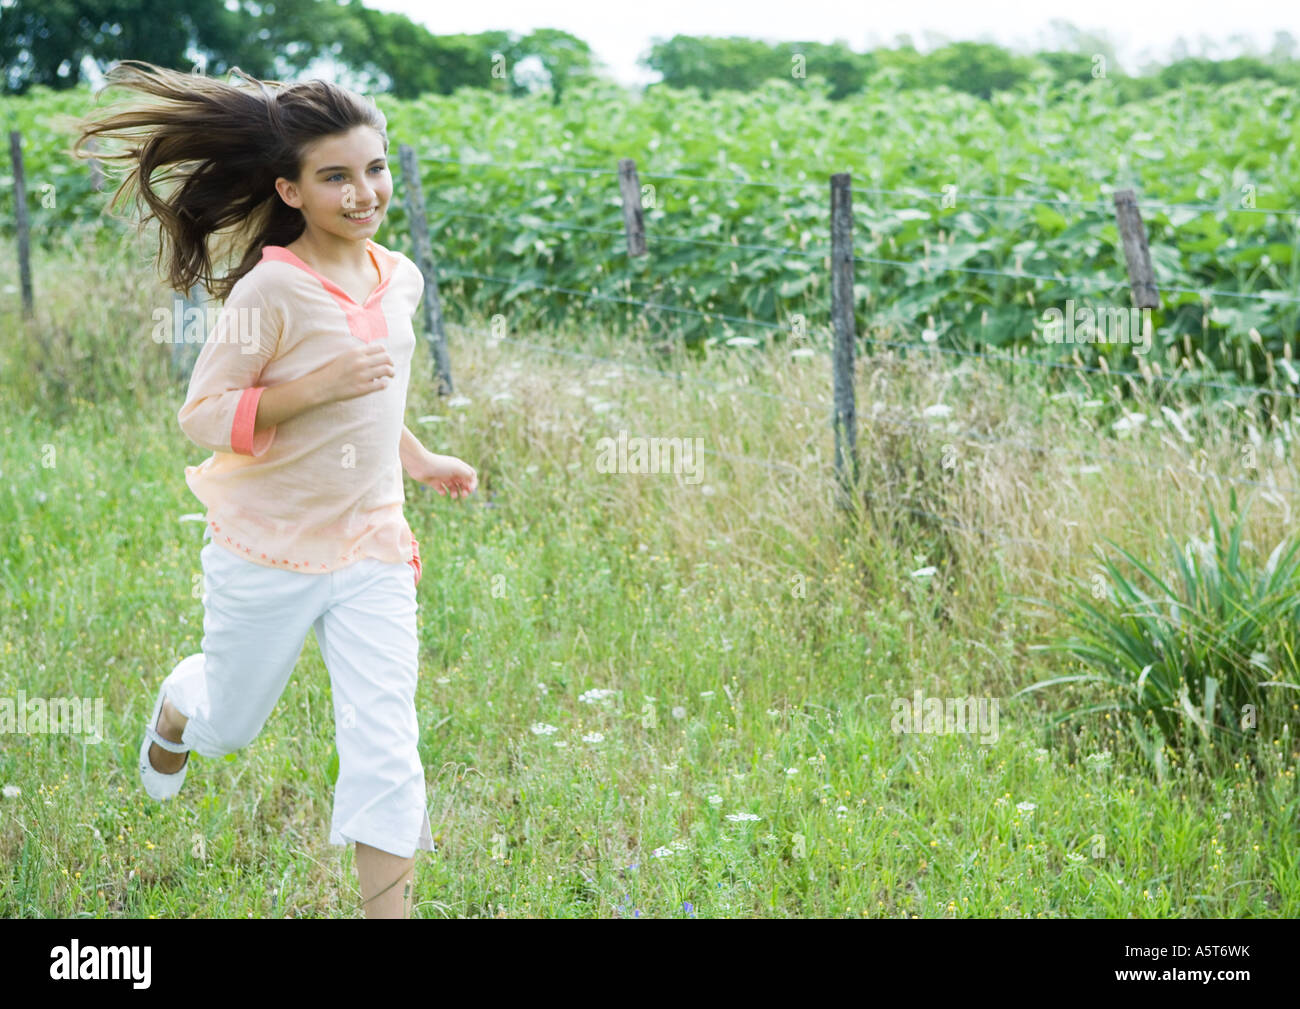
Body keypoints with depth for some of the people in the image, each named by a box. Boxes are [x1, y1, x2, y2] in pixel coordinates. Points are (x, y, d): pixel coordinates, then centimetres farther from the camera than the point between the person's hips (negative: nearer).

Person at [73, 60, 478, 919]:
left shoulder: (400, 279, 3)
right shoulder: (271, 290, -18)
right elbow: (201, 416, -18)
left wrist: (417, 459, 16)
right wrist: (315, 387, -28)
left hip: (372, 549, 4)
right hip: (269, 549, -4)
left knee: (384, 741, -6)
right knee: (230, 727, 19)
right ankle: (176, 708, 56)